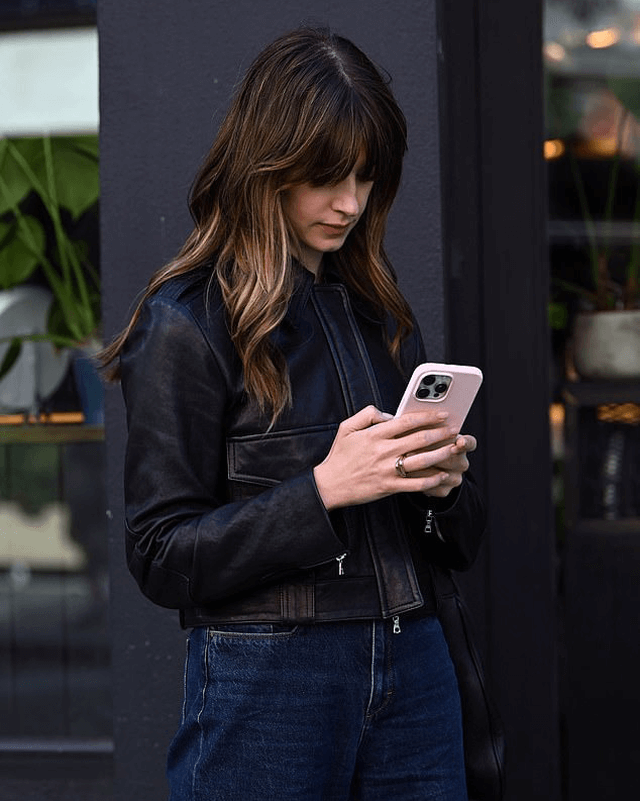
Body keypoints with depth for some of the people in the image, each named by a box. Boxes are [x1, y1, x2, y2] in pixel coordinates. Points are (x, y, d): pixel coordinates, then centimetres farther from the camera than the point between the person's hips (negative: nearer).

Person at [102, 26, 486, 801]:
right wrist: (324, 488, -21)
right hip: (267, 675, -5)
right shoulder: (187, 322, -7)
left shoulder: (379, 310, 11)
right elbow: (161, 559, -11)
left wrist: (443, 482, -6)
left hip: (412, 668, 6)